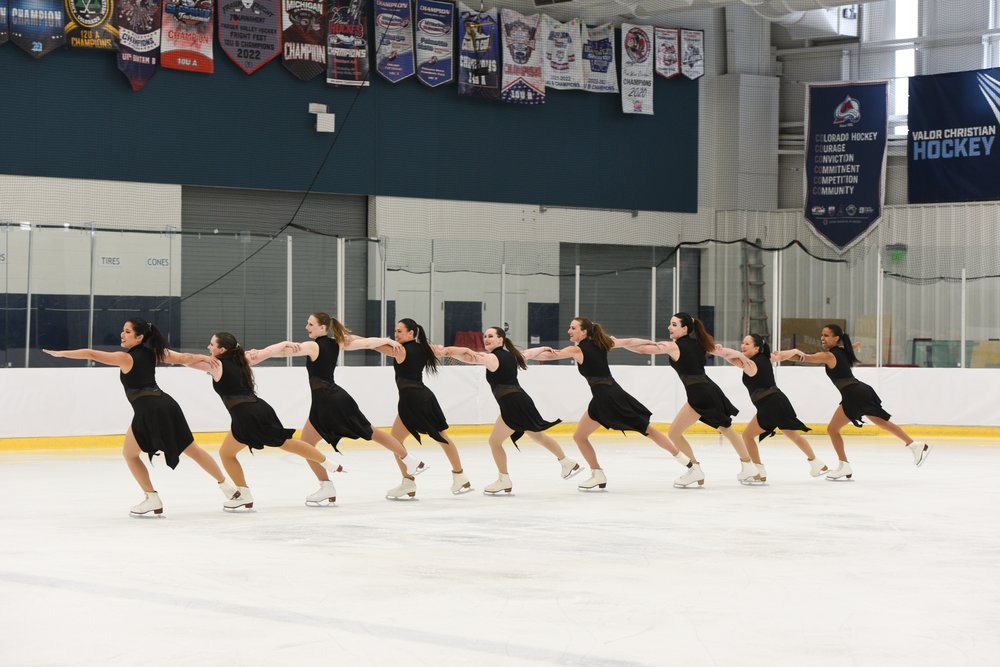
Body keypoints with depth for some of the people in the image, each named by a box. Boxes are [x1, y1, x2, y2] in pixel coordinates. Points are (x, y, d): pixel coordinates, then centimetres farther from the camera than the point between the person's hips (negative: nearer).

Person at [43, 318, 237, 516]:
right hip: (167, 404, 7)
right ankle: (227, 486, 26)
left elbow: (91, 354, -4)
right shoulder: (153, 352, 14)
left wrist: (61, 353, 0)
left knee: (130, 454, 14)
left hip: (148, 409, -7)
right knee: (192, 449, 19)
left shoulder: (126, 358, -2)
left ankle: (152, 499, 9)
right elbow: (185, 358, 14)